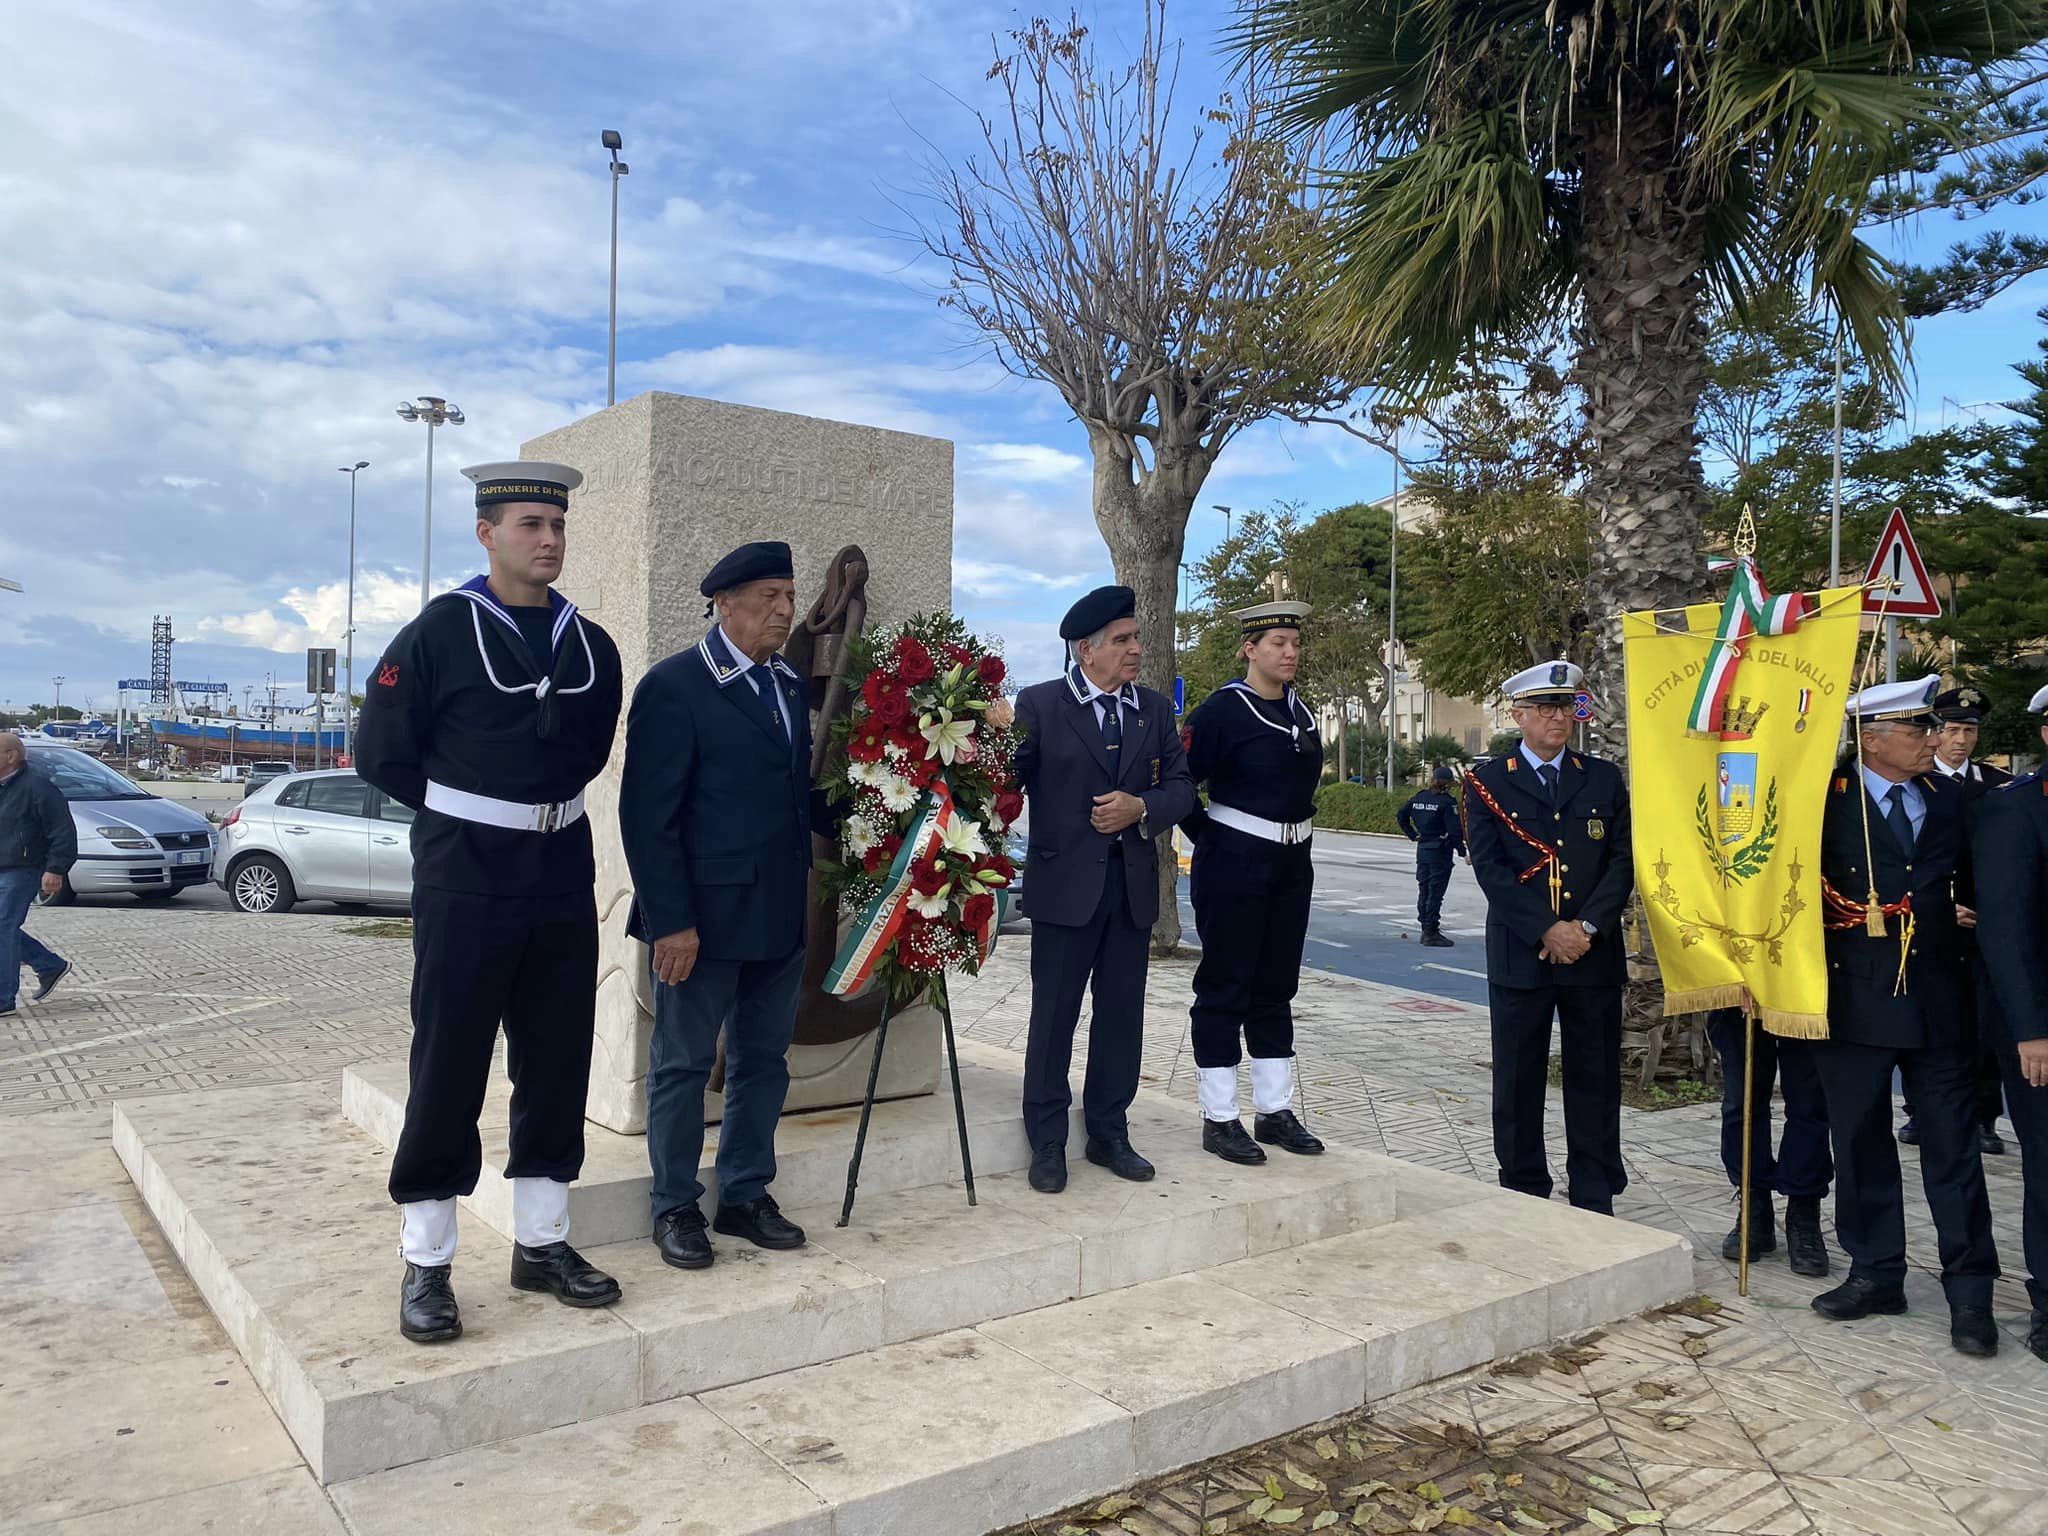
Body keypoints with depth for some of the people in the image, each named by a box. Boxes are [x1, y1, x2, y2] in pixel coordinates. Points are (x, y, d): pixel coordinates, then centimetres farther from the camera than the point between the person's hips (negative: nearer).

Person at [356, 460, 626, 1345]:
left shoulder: (592, 646, 7)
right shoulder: (440, 632, -6)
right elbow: (382, 754, -3)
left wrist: (540, 807, 11)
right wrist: (475, 812, 3)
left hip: (563, 878, 5)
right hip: (465, 881, -5)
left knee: (557, 1063, 9)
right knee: (449, 1069, 2)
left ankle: (541, 1244, 22)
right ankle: (425, 1266, 14)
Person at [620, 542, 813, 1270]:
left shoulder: (789, 684, 11)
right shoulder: (674, 686, -10)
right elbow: (647, 815, -13)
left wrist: (805, 882, 4)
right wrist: (670, 921, -16)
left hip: (781, 912, 7)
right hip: (705, 912, -6)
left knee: (763, 1060, 14)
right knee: (683, 1064, 8)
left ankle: (746, 1195, 28)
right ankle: (675, 1207, 23)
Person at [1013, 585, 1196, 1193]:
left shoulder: (1156, 710, 9)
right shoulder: (1039, 704, -3)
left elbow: (1182, 787, 6)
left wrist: (1140, 808, -11)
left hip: (1133, 885, 4)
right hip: (1065, 885, -4)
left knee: (1121, 1014, 11)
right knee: (1054, 1015, 4)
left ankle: (1109, 1134, 25)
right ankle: (1047, 1143, 16)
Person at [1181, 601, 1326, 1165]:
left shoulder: (1300, 710, 9)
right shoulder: (1220, 711, -12)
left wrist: (1295, 828, 16)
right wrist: (1211, 839, -5)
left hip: (1292, 865, 7)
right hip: (1232, 866, -7)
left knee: (1276, 988, 13)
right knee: (1225, 989, 1)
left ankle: (1275, 1111, 23)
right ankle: (1219, 1119, 9)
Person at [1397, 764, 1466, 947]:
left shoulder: (1418, 797, 6)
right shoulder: (1447, 801, -14)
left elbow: (1401, 815, 15)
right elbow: (1455, 830, -17)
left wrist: (1412, 835, 17)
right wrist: (1462, 851, -10)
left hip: (1422, 849, 7)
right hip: (1441, 851, -7)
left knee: (1424, 889, 13)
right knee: (1436, 892, -3)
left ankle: (1425, 929, 20)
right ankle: (1431, 932, -1)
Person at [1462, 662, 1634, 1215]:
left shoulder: (1604, 778, 9)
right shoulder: (1487, 782, 2)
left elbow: (1622, 861, 3)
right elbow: (1489, 867, -6)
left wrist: (1587, 927, -11)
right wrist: (1546, 931, -14)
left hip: (1594, 954, 2)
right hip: (1519, 956, -2)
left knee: (1595, 1078, 7)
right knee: (1519, 1080, 6)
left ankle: (1594, 1197, 18)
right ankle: (1523, 1196, 18)